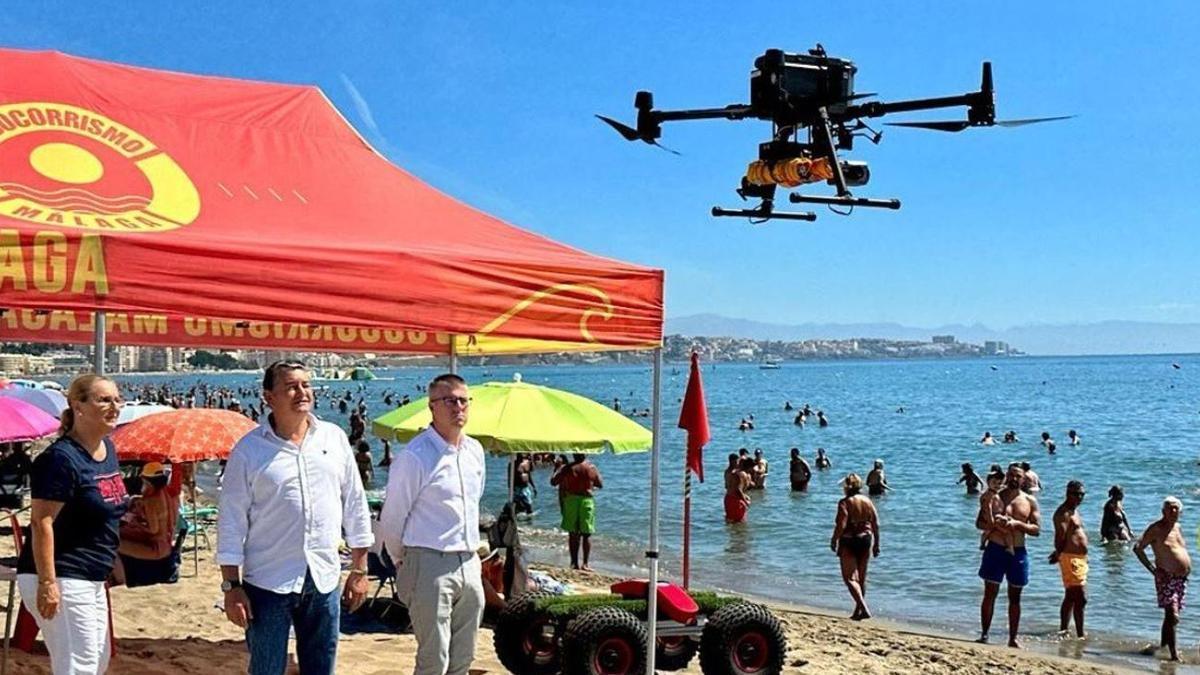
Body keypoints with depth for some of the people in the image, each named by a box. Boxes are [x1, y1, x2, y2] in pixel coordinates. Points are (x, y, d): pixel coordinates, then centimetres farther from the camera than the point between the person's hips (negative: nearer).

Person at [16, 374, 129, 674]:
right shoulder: (61, 458, -19)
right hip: (61, 579, -10)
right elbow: (41, 522, -22)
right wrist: (47, 583, -26)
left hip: (91, 581, 10)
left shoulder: (108, 449, 9)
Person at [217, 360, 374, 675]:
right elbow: (231, 522, -4)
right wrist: (231, 585, -7)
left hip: (324, 579, 3)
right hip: (268, 582, -3)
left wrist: (359, 570, 8)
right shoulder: (249, 449, -5)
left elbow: (355, 505, 9)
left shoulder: (335, 438, 4)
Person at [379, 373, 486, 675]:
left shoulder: (475, 450, 9)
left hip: (470, 565, 7)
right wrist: (403, 562, 6)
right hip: (430, 564, -7)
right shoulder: (414, 457, -13)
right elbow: (391, 519, -6)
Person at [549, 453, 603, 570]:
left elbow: (553, 482, 0)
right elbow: (600, 485, 9)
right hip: (587, 500, 0)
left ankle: (574, 563, 9)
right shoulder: (592, 468, -1)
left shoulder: (568, 468, -5)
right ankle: (585, 563, 1)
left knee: (573, 533, 8)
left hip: (571, 500, 0)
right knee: (586, 534, 5)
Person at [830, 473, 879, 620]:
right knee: (862, 578, 15)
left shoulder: (845, 502, -12)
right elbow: (876, 525, 6)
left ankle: (864, 608, -18)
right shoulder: (868, 502, 6)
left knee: (850, 577, -3)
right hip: (866, 540, 6)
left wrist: (834, 540, -5)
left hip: (849, 542, -6)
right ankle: (858, 611, 22)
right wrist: (876, 544, 14)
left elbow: (841, 525, -18)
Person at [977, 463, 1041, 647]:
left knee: (1015, 597, 8)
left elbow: (1037, 529, 2)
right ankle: (984, 634, 5)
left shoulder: (1030, 501, 6)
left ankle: (1013, 638, 16)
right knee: (990, 594, -1)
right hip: (995, 549, -1)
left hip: (1018, 552, 2)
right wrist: (994, 522, -16)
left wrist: (1017, 524, -14)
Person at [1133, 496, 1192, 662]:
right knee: (1172, 616, -16)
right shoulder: (1156, 528, -9)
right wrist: (1153, 569, -15)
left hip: (1182, 578, 7)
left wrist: (1187, 569, 14)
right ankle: (1174, 654, -14)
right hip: (1167, 578, -7)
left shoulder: (1177, 527, 14)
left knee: (1170, 616, 15)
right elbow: (1138, 548, -11)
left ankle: (1163, 646, 29)